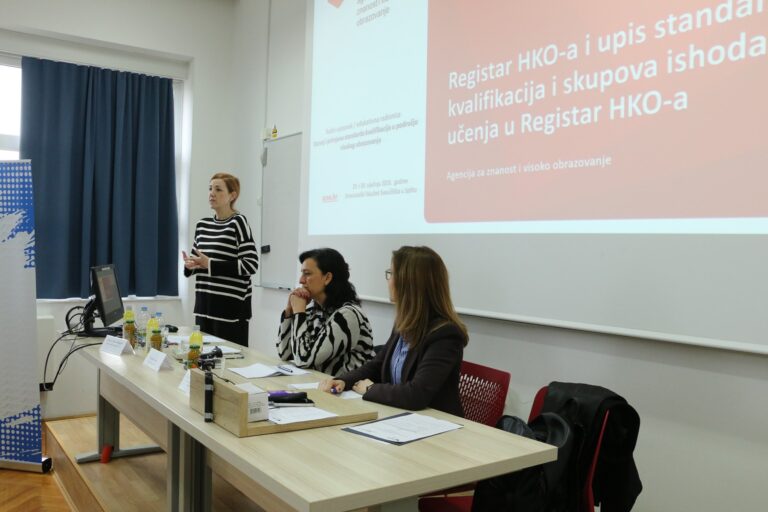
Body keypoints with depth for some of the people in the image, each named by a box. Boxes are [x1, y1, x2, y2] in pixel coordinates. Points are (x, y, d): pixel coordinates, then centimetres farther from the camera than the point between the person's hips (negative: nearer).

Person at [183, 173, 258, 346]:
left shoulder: (238, 222, -8)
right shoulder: (202, 225, 12)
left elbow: (251, 264, -15)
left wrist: (210, 265, -18)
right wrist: (190, 265, -2)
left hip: (231, 305, -6)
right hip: (204, 303, 6)